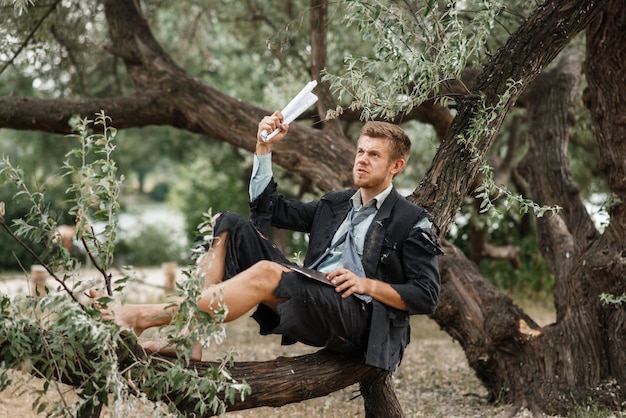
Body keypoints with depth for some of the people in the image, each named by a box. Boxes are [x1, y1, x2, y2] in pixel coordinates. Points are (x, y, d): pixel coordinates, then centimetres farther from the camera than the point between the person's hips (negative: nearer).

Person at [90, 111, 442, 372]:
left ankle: (142, 317, -39)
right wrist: (264, 147, 17)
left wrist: (368, 284, -13)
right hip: (311, 303, 7)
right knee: (230, 227, -5)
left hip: (355, 318, -7)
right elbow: (268, 207, 25)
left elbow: (427, 297, -2)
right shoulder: (335, 205, 25)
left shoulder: (412, 222, 6)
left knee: (265, 273, -34)